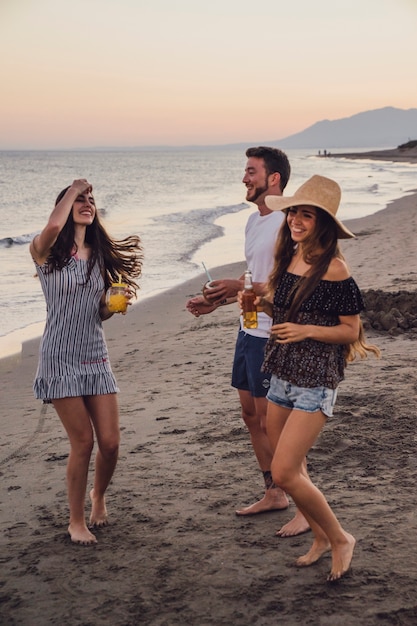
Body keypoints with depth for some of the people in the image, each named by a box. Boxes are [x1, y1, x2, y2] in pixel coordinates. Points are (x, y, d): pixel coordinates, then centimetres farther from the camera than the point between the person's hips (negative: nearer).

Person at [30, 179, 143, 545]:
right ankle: (77, 522, 15)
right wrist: (73, 190, -14)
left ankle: (98, 496, 33)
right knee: (83, 442, -4)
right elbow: (53, 227, -30)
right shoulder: (46, 251, -4)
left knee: (110, 442, 1)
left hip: (96, 356, 5)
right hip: (60, 357, -5)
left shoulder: (100, 255, 12)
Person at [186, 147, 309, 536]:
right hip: (249, 331, 10)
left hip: (272, 337, -10)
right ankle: (273, 494, 29)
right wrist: (217, 301, 14)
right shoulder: (254, 221, 13)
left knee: (271, 423, -5)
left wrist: (242, 287, -25)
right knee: (250, 416, 16)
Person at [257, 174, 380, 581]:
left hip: (315, 382, -8)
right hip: (281, 376, 8)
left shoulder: (334, 269, -15)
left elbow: (351, 330, -10)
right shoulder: (287, 258, 7)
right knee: (291, 471, 14)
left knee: (283, 473, -10)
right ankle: (321, 537, 34)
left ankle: (340, 539, 10)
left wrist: (306, 331, -22)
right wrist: (262, 303, 1)